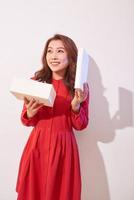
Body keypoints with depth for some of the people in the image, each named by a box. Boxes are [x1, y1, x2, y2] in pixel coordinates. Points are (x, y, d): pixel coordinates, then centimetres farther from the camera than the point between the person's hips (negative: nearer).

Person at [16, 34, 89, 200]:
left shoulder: (79, 87, -5)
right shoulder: (36, 81, -2)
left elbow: (81, 126, -1)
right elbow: (26, 121, 6)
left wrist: (76, 106, -18)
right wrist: (29, 114, -16)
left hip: (63, 147, -1)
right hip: (37, 145, 1)